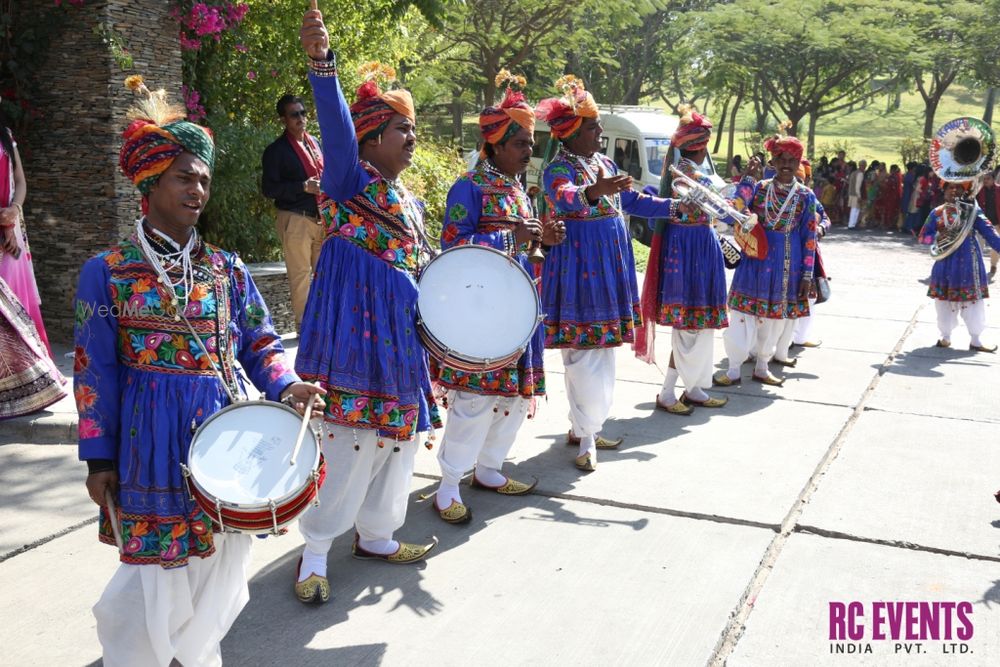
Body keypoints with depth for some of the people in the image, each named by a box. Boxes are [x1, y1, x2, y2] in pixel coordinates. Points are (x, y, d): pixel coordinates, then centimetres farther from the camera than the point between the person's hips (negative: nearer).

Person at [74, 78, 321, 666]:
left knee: (219, 562, 11)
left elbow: (260, 345, 9)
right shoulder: (108, 271, -3)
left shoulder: (227, 269, 6)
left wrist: (285, 386, -12)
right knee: (156, 567, 2)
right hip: (150, 440, -3)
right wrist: (99, 458, -4)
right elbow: (96, 369, -2)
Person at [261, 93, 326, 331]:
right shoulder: (276, 150, -5)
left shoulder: (314, 142, 14)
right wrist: (303, 187, -19)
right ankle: (303, 324, 7)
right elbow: (268, 188, -11)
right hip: (295, 220, -6)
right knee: (301, 274, -2)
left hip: (321, 217, 6)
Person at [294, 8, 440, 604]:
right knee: (348, 441, -7)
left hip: (400, 331, 9)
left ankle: (375, 535, 31)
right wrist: (322, 62, -41)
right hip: (356, 330, -8)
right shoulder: (351, 178, -6)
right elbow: (337, 125, -26)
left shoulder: (408, 198, 17)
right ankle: (316, 552, 7)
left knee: (397, 435, 15)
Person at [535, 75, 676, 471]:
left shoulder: (604, 163, 13)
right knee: (585, 353, -7)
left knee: (600, 347, 12)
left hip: (610, 264, 8)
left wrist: (674, 208, 17)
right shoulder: (558, 169, -12)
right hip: (579, 266, -8)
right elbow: (564, 199, -35)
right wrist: (594, 193, -55)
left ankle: (583, 427, 23)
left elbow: (632, 201, 23)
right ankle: (586, 438, 1)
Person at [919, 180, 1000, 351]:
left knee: (972, 298, 3)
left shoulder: (972, 209, 0)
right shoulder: (937, 212, 5)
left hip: (968, 261, -1)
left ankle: (975, 340, 12)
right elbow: (923, 236, 6)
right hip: (946, 261, 1)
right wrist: (938, 236, -13)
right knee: (944, 299, 7)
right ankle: (945, 336, 22)